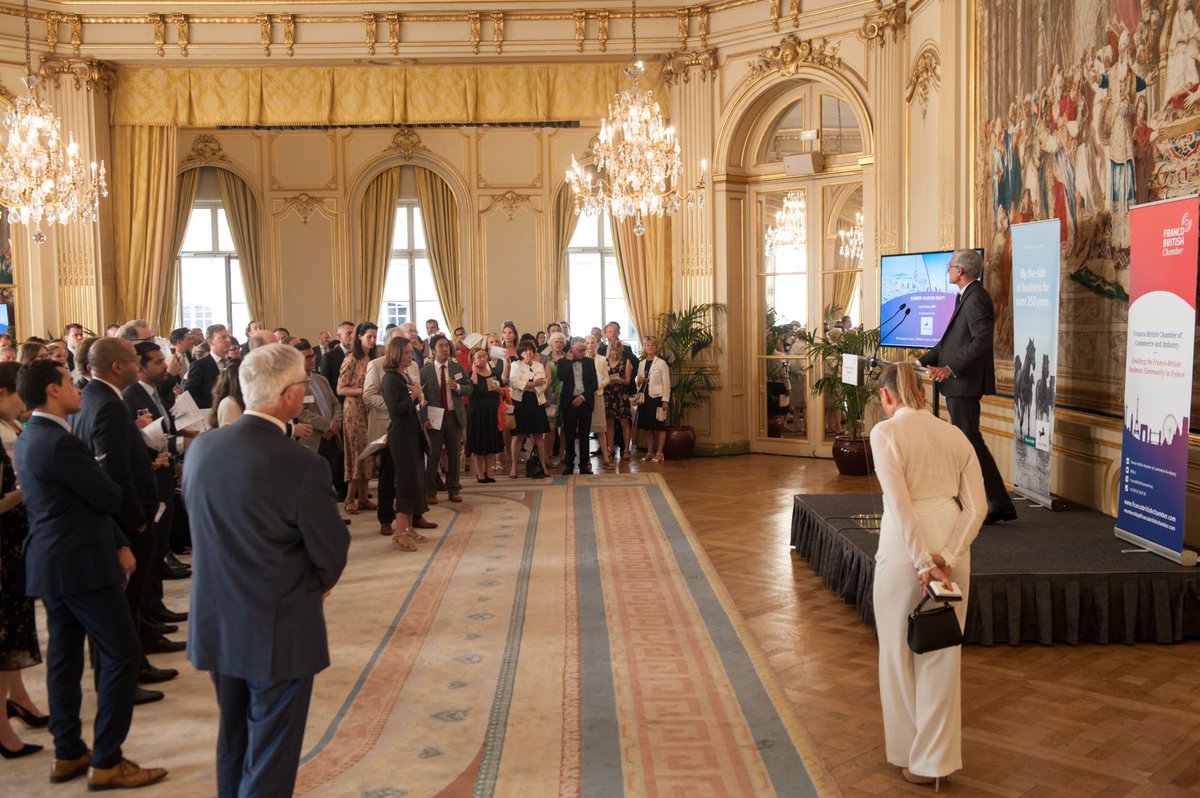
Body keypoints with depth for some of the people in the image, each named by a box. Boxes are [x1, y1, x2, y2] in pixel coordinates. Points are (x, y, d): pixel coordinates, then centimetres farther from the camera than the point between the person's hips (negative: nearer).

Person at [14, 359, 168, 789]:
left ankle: (68, 754, 25)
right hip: (81, 564, -10)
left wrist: (119, 543, 10)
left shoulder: (28, 440, 13)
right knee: (122, 654, -3)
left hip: (51, 563, 10)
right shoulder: (61, 442, -21)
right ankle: (106, 761, 3)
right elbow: (111, 498, -16)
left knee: (64, 656, 15)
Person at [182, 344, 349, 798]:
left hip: (214, 625, 6)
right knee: (269, 760, 9)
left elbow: (200, 524, 6)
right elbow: (331, 553, -13)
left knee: (232, 743, 24)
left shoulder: (199, 449, -5)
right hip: (279, 633, -6)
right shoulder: (302, 466, -23)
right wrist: (317, 585, 9)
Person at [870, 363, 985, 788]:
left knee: (898, 651, 14)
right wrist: (947, 556, -6)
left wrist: (923, 562, -15)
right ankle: (934, 757, 24)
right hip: (952, 548, 5)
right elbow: (977, 505, 1)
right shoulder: (954, 434, 10)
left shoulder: (885, 432, -6)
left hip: (904, 550, -5)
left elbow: (899, 503, -16)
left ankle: (909, 749, 28)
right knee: (942, 655, 16)